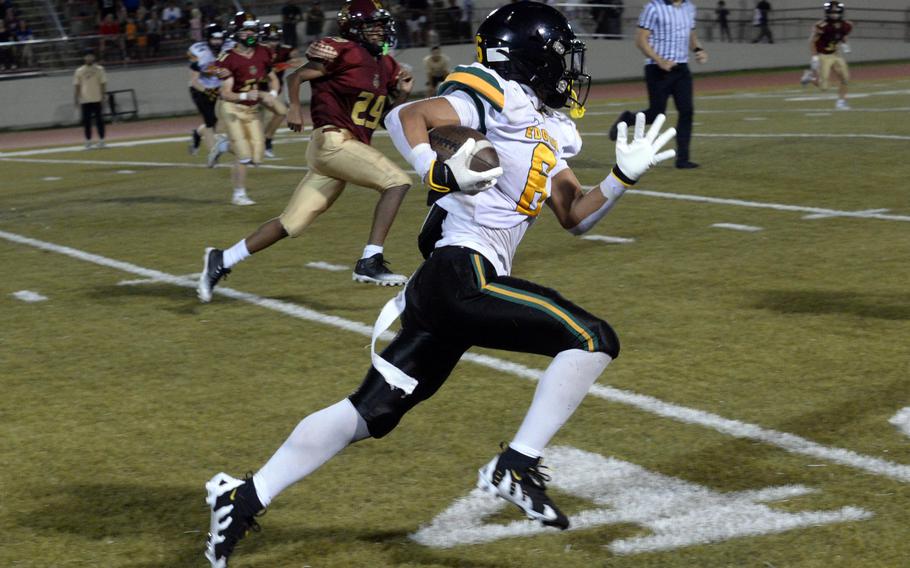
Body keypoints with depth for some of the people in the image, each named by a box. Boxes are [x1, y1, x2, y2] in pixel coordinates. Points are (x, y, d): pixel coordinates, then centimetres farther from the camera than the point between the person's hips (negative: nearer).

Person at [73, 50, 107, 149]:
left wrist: (102, 96, -6)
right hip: (85, 100, 1)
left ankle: (101, 140, 8)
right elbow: (77, 86, 7)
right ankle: (88, 141, 9)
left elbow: (103, 84, 2)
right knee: (86, 121, 2)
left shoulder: (99, 69, 2)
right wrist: (76, 98, 2)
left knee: (99, 120, 0)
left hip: (97, 99, -1)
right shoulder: (79, 71, 5)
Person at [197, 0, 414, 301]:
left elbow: (388, 113, 23)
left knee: (292, 222, 7)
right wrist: (294, 106, -23)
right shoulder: (343, 52, -7)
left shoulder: (385, 66, 17)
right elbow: (296, 76, -6)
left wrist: (402, 93, 4)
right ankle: (370, 262, -19)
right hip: (333, 141, -8)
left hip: (350, 147, 8)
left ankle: (221, 261, 14)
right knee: (397, 180, -17)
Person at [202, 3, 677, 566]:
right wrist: (441, 174, -28)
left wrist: (623, 177, 13)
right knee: (594, 340, -10)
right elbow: (405, 115, -13)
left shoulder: (550, 131, 22)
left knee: (371, 412, 8)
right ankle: (517, 466, -8)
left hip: (445, 287, 9)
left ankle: (244, 499, 11)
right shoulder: (499, 96, -4)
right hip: (463, 273, -9)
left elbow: (575, 217, 26)